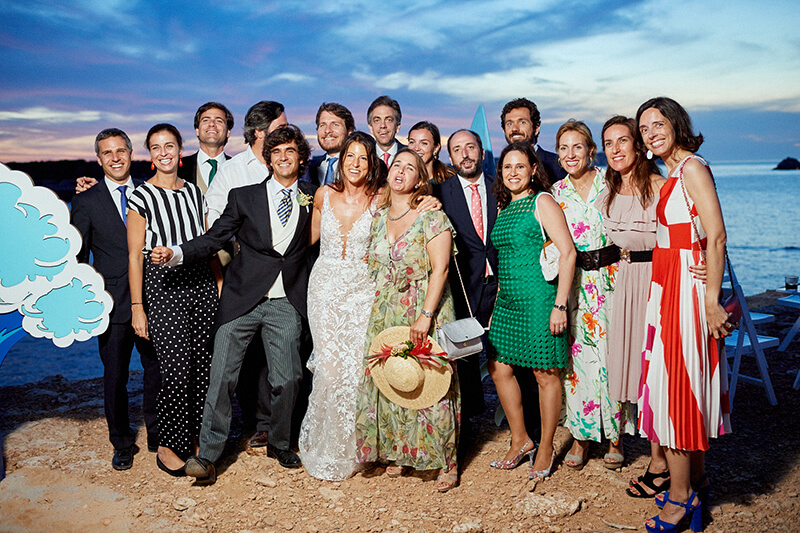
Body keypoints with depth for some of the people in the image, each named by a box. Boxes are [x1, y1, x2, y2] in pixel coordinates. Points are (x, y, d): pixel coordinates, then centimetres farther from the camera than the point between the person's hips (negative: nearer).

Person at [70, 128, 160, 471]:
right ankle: (122, 445, 26)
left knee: (157, 370, 10)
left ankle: (156, 436, 29)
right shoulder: (87, 201, 2)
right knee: (115, 377, 9)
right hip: (113, 303, -1)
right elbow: (76, 257, 3)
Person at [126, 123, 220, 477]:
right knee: (176, 368, -6)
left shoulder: (194, 192, 11)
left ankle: (199, 434, 25)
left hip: (202, 282, 5)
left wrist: (221, 282, 10)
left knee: (204, 365, 7)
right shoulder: (141, 196, -4)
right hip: (163, 286, -4)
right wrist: (137, 307, -7)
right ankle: (168, 446, 13)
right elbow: (134, 256, -4)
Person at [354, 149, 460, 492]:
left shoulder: (432, 218, -7)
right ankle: (398, 452, 25)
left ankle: (446, 461, 11)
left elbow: (439, 270, -13)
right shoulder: (378, 217, 10)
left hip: (425, 313, -5)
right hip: (385, 315, 5)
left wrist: (425, 316, -20)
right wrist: (376, 309, 11)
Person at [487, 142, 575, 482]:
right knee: (499, 369, 8)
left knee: (545, 374, 1)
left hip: (539, 298, -7)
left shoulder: (542, 201, -6)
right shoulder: (503, 208, 15)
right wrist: (500, 288, 13)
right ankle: (520, 442, 25)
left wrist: (560, 304, -17)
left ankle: (546, 448, 18)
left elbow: (567, 252, -12)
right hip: (507, 300, 8)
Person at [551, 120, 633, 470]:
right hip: (572, 282, 2)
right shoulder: (555, 193, 8)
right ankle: (581, 435, 15)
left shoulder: (610, 184, -1)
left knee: (612, 354, 0)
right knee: (577, 356, 2)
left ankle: (615, 434, 17)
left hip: (610, 277, -2)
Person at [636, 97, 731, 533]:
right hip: (667, 288, 9)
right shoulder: (671, 175, 16)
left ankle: (680, 496, 10)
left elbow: (716, 236, -18)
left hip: (686, 288, -9)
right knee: (683, 385, 14)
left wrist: (711, 301, -21)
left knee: (675, 386, -3)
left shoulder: (692, 167, -12)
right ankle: (696, 482, 28)